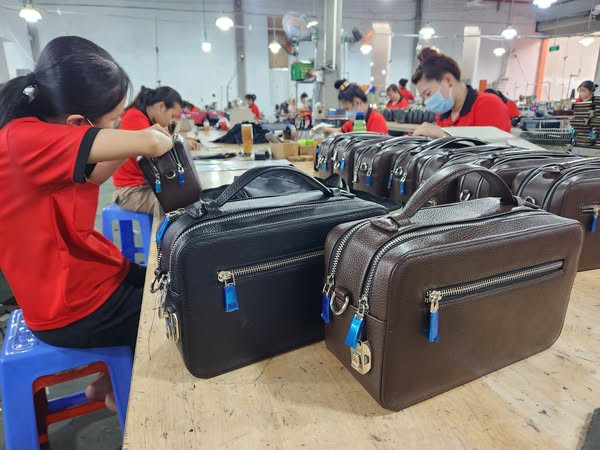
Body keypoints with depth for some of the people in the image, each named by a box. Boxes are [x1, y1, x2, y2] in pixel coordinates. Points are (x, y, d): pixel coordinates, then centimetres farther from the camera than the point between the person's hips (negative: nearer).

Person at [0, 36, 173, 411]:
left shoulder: (37, 137, 0)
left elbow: (84, 178, 18)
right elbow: (150, 144, -34)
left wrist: (131, 147, 4)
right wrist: (151, 138, -10)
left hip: (88, 276, 8)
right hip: (73, 309, -8)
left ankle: (108, 383, 34)